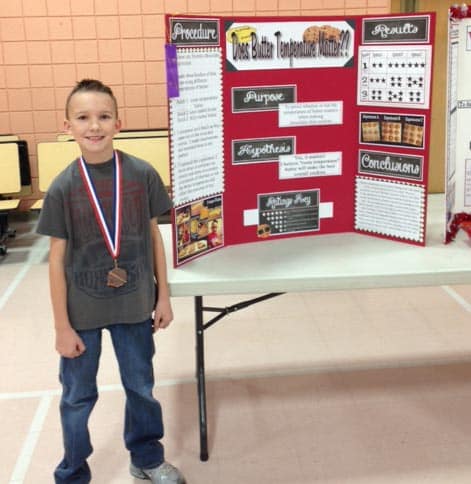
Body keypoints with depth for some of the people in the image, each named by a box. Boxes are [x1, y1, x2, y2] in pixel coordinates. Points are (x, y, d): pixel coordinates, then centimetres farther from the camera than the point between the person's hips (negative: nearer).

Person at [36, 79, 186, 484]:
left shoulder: (142, 174, -9)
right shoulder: (63, 188, -11)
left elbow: (154, 235, 2)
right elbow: (57, 258, -7)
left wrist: (163, 296, 4)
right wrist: (62, 326, -6)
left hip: (134, 305, 1)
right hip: (82, 311, -1)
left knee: (141, 386, 19)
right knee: (78, 396, 15)